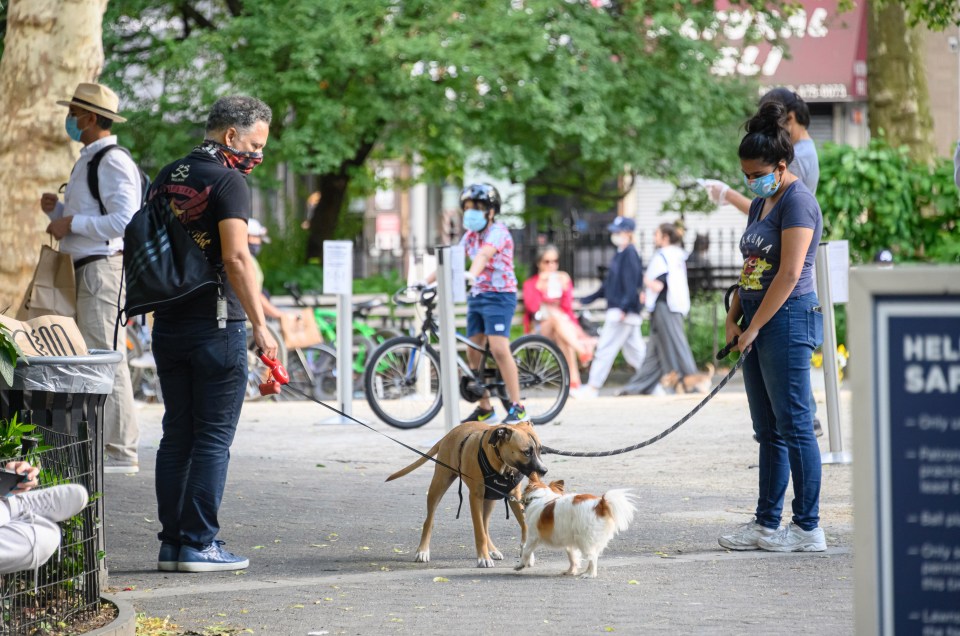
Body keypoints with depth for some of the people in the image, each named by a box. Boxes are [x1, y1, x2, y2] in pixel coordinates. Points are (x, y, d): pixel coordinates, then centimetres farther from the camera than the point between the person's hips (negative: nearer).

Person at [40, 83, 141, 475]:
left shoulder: (113, 162, -12)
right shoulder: (88, 161, 20)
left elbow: (124, 221, -22)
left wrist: (72, 223, -16)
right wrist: (56, 211, 10)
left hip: (104, 267, -11)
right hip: (86, 270, 11)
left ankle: (120, 452, -9)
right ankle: (102, 446, 16)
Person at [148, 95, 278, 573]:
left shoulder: (166, 178, 13)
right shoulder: (227, 180, -11)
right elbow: (236, 257, -20)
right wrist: (259, 325, -18)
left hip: (167, 325, 7)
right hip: (216, 326, -7)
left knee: (176, 435, 11)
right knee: (213, 438, -2)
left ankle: (170, 542, 11)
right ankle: (199, 545, -3)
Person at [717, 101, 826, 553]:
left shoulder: (797, 202, -12)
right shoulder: (760, 204, 17)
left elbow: (790, 273, -18)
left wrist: (754, 327, -15)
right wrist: (733, 317, 9)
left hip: (787, 319, -10)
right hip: (757, 322, 10)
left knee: (794, 426, -7)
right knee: (769, 431, 11)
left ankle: (808, 527, -3)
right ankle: (766, 524, 15)